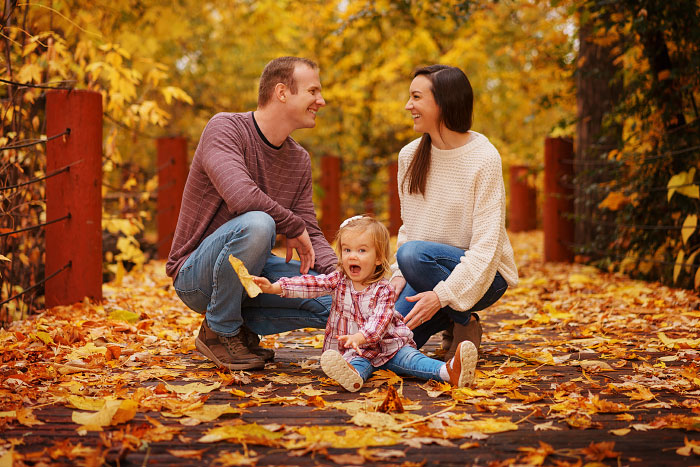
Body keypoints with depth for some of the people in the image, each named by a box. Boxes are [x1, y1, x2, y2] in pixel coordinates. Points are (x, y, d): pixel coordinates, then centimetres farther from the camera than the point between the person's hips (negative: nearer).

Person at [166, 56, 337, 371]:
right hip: (195, 274, -6)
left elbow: (311, 236, 7)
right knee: (256, 224, -37)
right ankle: (218, 331, -13)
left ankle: (243, 325, 8)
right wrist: (293, 228, -18)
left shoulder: (299, 161, 7)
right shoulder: (225, 129, -15)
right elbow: (241, 197, -32)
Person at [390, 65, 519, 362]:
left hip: (480, 275, -5)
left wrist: (442, 295, -30)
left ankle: (465, 321, -8)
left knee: (413, 253, -34)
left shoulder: (484, 158, -16)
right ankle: (447, 319, 13)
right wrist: (399, 275, -7)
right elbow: (408, 226, 10)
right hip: (429, 270, 5)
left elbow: (486, 245, -20)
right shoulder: (409, 156, 3)